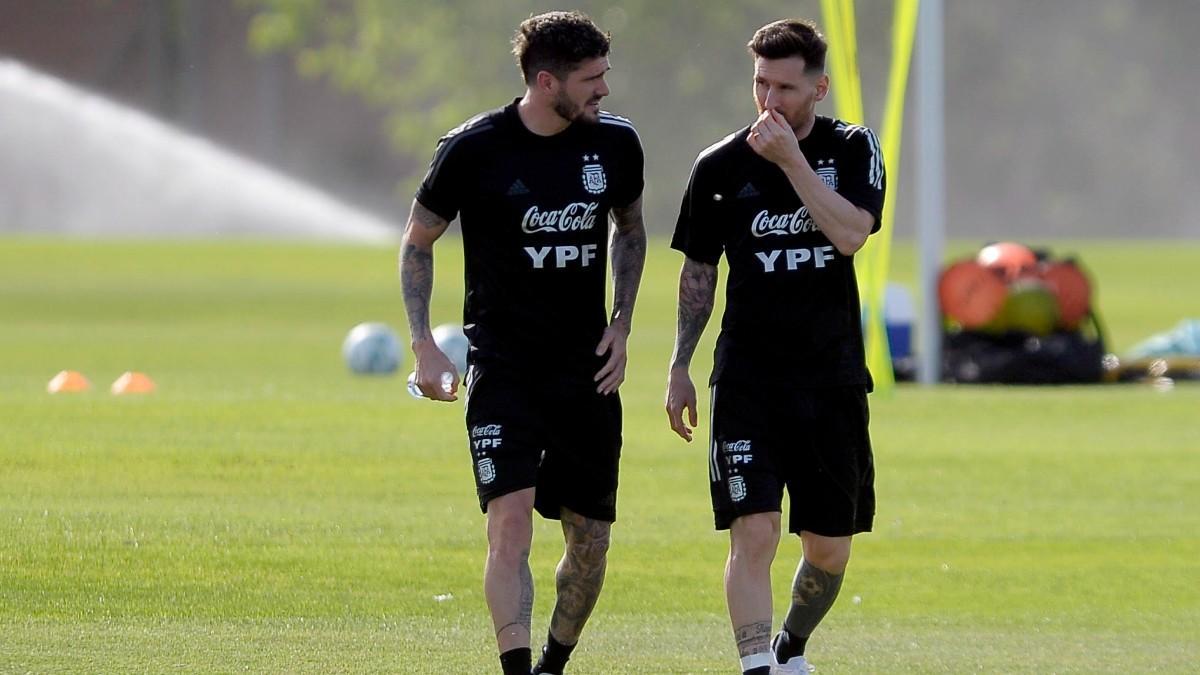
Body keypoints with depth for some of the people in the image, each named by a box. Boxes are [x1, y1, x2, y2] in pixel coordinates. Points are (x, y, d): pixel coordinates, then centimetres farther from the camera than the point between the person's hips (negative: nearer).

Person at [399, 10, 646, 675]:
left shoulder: (616, 143, 1)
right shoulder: (474, 148, -9)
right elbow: (417, 241, 4)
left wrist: (620, 326, 10)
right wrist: (424, 346, -4)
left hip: (585, 369, 4)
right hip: (503, 364, -4)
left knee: (591, 540, 6)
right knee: (511, 519, -19)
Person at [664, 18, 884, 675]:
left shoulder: (852, 150, 0)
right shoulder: (721, 165, 1)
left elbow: (850, 234, -18)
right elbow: (698, 270, 11)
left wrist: (791, 159, -21)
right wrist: (679, 367, 9)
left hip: (832, 375, 1)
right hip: (747, 376, -1)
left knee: (830, 549, 8)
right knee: (753, 534, -16)